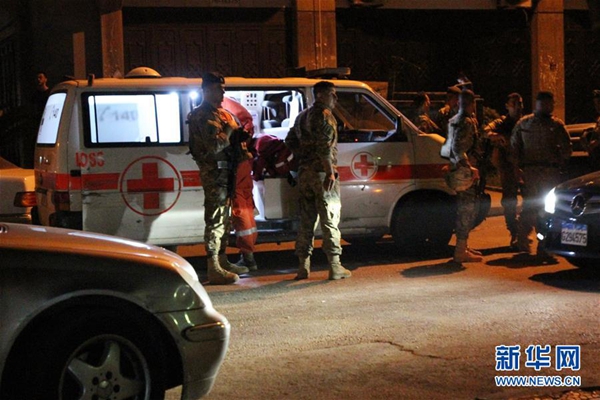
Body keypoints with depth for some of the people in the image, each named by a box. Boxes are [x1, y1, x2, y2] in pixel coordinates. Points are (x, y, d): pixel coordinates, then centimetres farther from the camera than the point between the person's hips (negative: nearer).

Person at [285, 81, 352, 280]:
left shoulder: (302, 116, 17)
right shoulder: (325, 115, -10)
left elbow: (290, 141, 21)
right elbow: (324, 147, -20)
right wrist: (330, 172, -21)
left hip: (304, 173, 8)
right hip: (322, 173, -8)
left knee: (306, 221, 11)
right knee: (330, 219, -4)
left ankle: (303, 266, 12)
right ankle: (335, 267, -4)